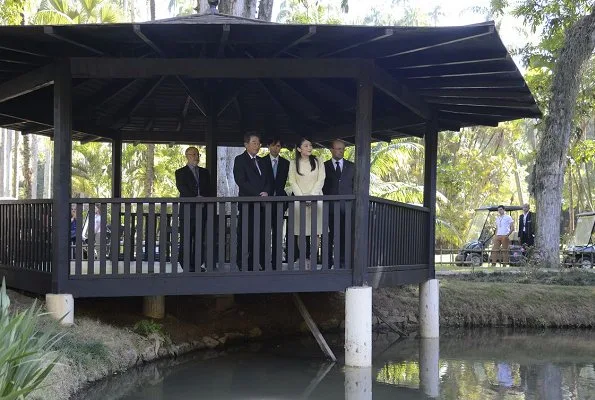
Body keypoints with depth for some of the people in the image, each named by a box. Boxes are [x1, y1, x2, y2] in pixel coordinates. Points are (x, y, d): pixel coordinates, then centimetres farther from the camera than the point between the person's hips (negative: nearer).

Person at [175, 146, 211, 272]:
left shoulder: (204, 172, 21)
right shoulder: (181, 172, 7)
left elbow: (209, 189, 14)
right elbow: (182, 188, -9)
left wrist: (204, 199, -7)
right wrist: (195, 198, -21)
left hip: (202, 210, 4)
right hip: (187, 210, -4)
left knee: (200, 239, 2)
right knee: (186, 239, -5)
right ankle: (186, 265, -2)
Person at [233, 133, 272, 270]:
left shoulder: (262, 161, 22)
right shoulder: (240, 160, 1)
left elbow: (269, 180, 18)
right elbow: (241, 181, -9)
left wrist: (266, 192, -4)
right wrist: (258, 194, -13)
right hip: (247, 203, -6)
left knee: (261, 237, 0)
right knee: (245, 236, -7)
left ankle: (261, 264, 0)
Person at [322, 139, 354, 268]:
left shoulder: (351, 167, 13)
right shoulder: (324, 166, 9)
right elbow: (321, 186, 8)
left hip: (346, 207, 1)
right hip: (329, 207, -1)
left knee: (345, 237, -3)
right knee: (328, 237, -1)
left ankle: (343, 264, 1)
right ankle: (328, 263, 3)